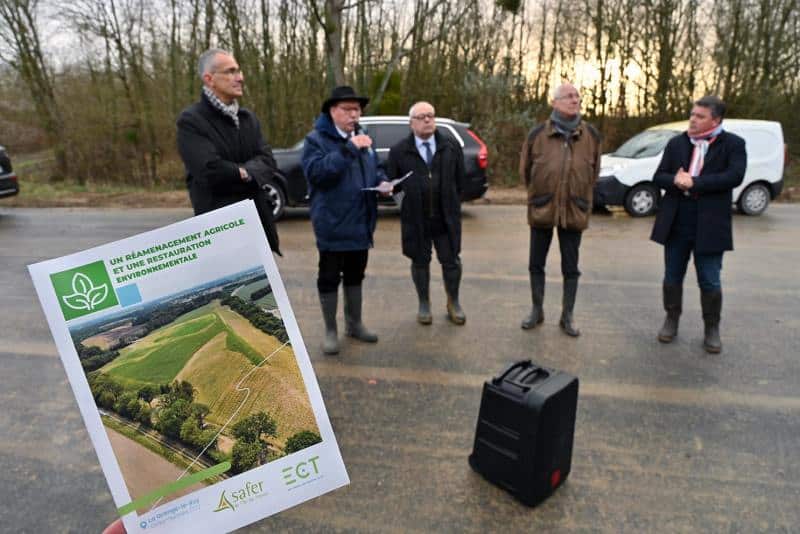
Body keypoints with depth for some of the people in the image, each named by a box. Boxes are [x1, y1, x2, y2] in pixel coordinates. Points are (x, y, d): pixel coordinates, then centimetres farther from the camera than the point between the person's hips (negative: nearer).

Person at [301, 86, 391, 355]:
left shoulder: (363, 137, 12)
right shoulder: (316, 139, -9)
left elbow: (375, 168, 23)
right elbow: (315, 172, -25)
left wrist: (383, 182, -1)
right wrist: (349, 148, -28)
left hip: (361, 223, 7)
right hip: (333, 224, -6)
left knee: (355, 275, 17)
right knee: (329, 278, 5)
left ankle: (354, 324, 32)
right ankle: (330, 331, 18)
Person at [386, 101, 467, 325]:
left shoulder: (451, 145, 4)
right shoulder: (399, 151, -1)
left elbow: (459, 179, 8)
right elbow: (393, 181, 4)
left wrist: (452, 204, 7)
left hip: (446, 216, 1)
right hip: (415, 217, -1)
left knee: (451, 261, 8)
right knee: (420, 261, 11)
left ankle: (453, 303, 27)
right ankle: (424, 304, 28)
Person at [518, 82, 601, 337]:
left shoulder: (591, 134, 0)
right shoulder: (538, 134, -4)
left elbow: (594, 172, 11)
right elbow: (525, 169, 7)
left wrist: (579, 197, 13)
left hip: (575, 211, 1)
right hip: (542, 209, 0)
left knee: (570, 267, 7)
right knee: (536, 264, 9)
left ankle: (567, 316, 20)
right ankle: (537, 310, 25)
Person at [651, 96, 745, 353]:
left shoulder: (733, 144, -2)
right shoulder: (676, 143, 8)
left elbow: (735, 176, -16)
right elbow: (658, 177, 4)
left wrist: (694, 182, -20)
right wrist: (675, 180, -18)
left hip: (709, 225, -3)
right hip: (676, 223, 3)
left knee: (710, 281, 5)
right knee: (672, 277, 12)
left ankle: (711, 328, 22)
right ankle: (671, 320, 29)